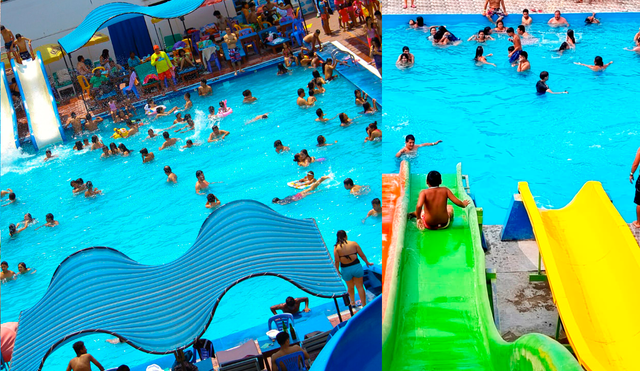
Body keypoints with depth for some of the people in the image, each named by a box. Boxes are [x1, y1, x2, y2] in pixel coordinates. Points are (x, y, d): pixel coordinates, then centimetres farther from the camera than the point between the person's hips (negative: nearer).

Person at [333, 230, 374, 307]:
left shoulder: (337, 247, -7)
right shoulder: (354, 243, -4)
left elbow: (336, 261, -11)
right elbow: (362, 255, 0)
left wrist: (337, 270, 4)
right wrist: (367, 263, 15)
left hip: (345, 269, 0)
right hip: (356, 266, 0)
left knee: (350, 287, 21)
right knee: (360, 286, 9)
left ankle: (352, 302, 40)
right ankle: (364, 304, 12)